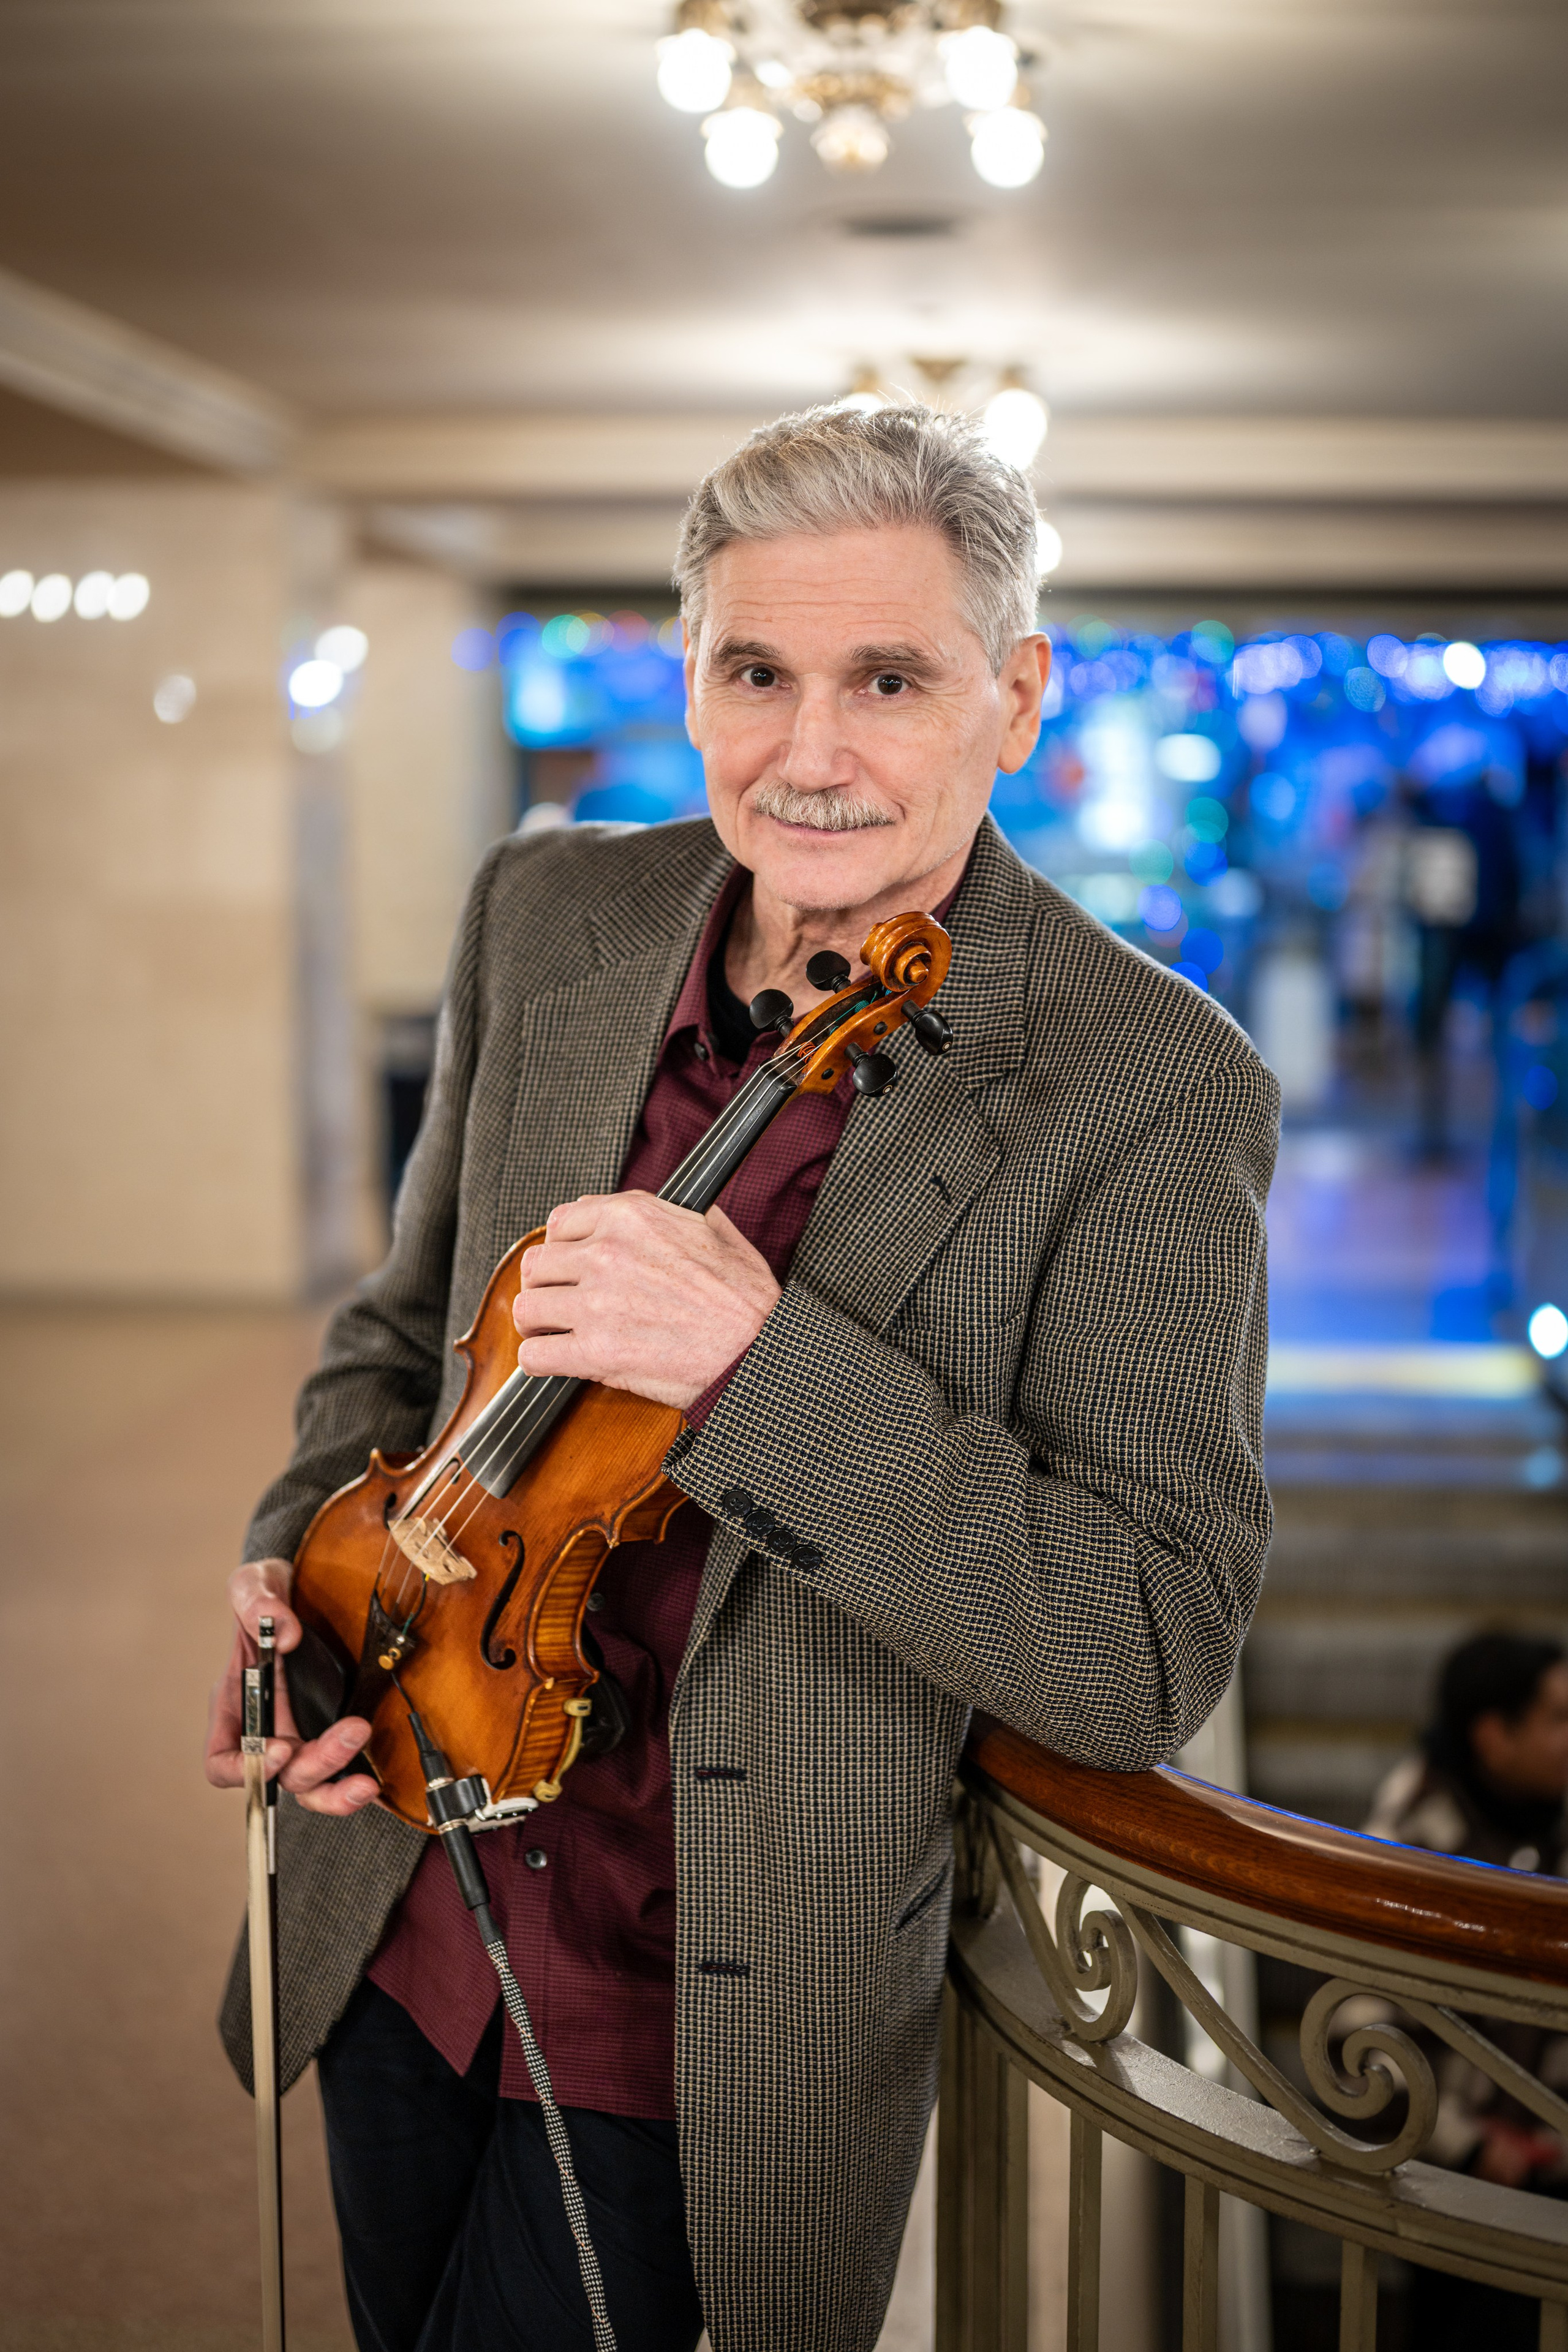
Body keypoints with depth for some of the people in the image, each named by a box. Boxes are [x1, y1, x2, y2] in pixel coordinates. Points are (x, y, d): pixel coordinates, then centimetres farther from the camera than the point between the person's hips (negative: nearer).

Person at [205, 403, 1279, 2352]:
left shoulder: (1152, 1087, -20)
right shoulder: (546, 917, -3)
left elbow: (1151, 1651, -24)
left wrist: (755, 1362, -33)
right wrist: (305, 1564, -8)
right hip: (406, 1901, 6)